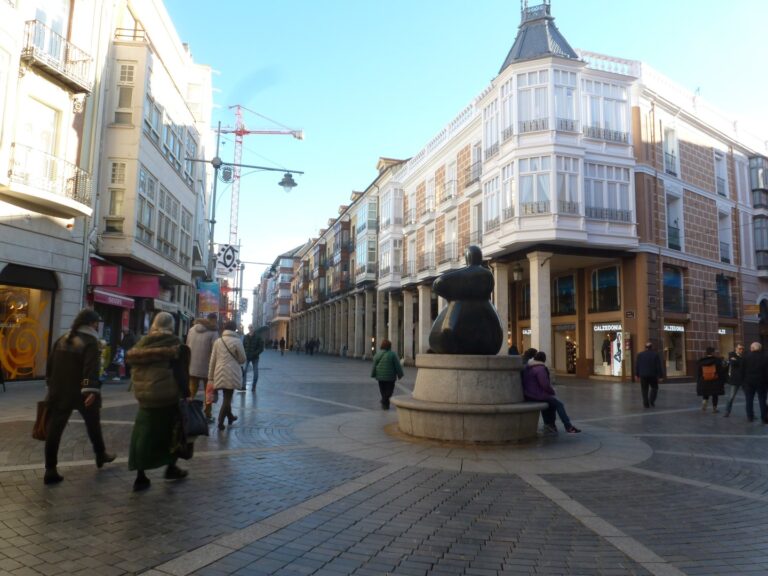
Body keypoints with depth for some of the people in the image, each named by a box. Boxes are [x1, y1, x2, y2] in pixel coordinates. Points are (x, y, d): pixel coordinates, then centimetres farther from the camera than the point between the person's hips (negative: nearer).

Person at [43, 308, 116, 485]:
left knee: (54, 429, 4)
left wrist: (51, 384, 24)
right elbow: (91, 368, -24)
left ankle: (50, 470, 3)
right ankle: (101, 455, 33)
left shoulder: (63, 339, 11)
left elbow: (50, 363, 15)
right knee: (93, 424, 16)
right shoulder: (91, 342, -10)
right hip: (81, 392, -5)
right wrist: (92, 390, -31)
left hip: (59, 392, 5)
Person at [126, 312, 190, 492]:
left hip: (145, 397, 4)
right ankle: (171, 468, 24)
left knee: (143, 435, 10)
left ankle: (140, 477, 8)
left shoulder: (142, 344, 7)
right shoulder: (175, 345, -7)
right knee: (174, 432, 15)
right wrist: (185, 394, -5)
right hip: (169, 397, -3)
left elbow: (134, 365, 13)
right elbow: (181, 374, -9)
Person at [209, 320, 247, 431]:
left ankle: (230, 416, 33)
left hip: (220, 373, 4)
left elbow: (212, 360, 6)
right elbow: (242, 359, -1)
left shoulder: (218, 341, 3)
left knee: (227, 396, 19)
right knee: (227, 397, 3)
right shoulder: (237, 341, -7)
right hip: (232, 373, -4)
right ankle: (220, 422, 0)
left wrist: (210, 376, 12)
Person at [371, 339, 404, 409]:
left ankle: (385, 404, 22)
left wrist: (373, 375, 14)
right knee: (389, 390, 6)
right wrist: (399, 374, 3)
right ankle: (384, 401, -10)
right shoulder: (392, 354, -12)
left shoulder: (378, 354, 0)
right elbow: (397, 366, -8)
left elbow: (374, 366, 4)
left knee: (383, 390, 15)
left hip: (380, 376, 4)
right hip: (390, 377, -4)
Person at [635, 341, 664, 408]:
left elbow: (637, 365, 5)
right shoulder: (656, 354, -3)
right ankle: (651, 401, -2)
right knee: (654, 388, 15)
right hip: (653, 375, -1)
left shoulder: (640, 355, 3)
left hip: (643, 375, 1)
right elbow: (659, 366, -4)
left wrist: (637, 374, 12)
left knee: (644, 390, 6)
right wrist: (660, 375, -1)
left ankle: (646, 404, 3)